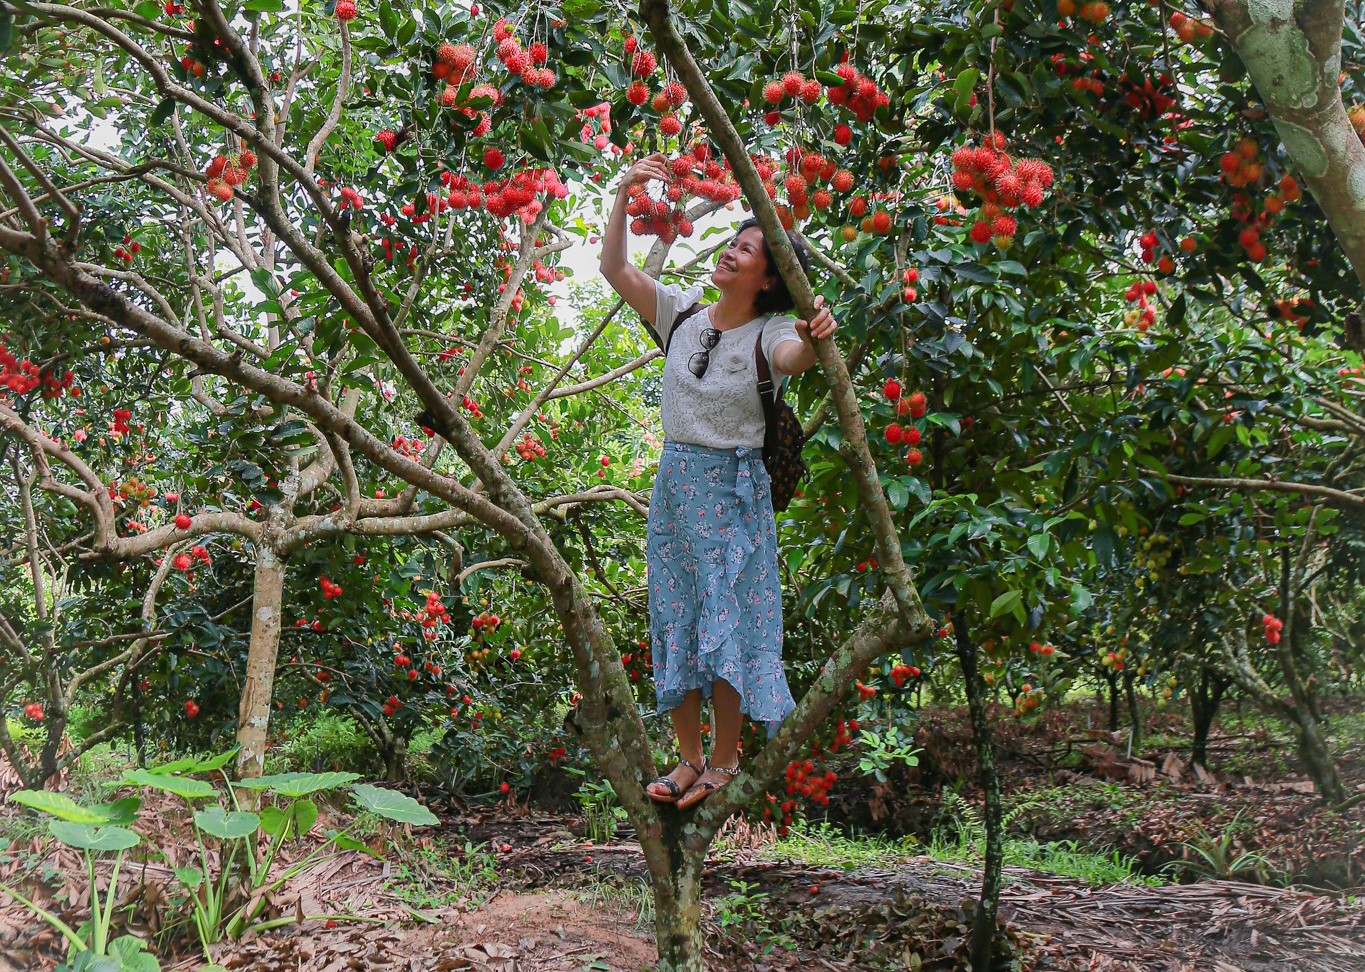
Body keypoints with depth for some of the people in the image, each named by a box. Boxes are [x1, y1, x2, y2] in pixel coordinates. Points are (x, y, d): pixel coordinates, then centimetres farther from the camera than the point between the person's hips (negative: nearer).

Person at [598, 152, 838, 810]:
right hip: (673, 481, 5)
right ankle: (690, 759, 19)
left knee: (726, 621, -3)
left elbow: (791, 357, -32)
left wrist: (813, 341, -56)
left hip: (734, 489, -5)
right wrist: (625, 197, -10)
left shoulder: (769, 332, -9)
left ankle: (725, 761, 10)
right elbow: (614, 269, 1)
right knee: (674, 621, 8)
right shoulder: (683, 312, 5)